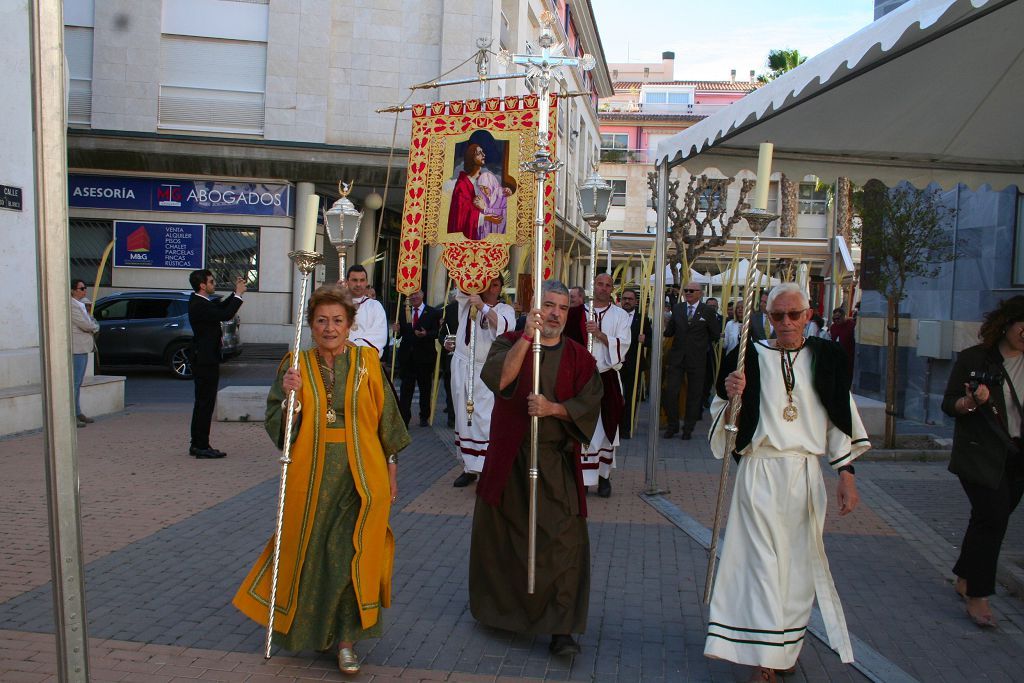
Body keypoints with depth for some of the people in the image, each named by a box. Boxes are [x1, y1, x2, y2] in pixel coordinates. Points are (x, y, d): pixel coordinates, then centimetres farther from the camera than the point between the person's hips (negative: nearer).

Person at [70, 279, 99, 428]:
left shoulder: (81, 304, 18)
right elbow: (86, 325, -18)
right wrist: (95, 326, 1)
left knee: (78, 383, 14)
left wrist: (92, 325, 1)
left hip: (83, 348, 10)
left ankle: (78, 413, 21)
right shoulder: (72, 305, -14)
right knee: (74, 383, -9)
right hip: (76, 348, -10)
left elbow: (91, 323, 23)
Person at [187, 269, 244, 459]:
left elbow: (220, 307, 22)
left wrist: (236, 292, 10)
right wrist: (238, 294, -16)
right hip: (206, 360, -11)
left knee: (203, 403, 15)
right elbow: (226, 315, -26)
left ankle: (197, 445, 22)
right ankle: (202, 446, 0)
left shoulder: (199, 302, 11)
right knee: (206, 403, -5)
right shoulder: (199, 305, -19)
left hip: (204, 360, 11)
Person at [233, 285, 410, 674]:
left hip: (360, 478, -1)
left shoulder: (366, 362, 0)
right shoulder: (296, 366, 2)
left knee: (350, 557, -3)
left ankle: (346, 641, 11)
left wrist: (391, 472, 7)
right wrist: (288, 397, -20)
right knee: (310, 553, 12)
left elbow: (386, 420, 6)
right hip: (311, 478, 1)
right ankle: (305, 624, 39)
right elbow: (276, 426, -1)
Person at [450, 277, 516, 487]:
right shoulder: (467, 300, 8)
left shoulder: (504, 309, 0)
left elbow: (505, 326, -20)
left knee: (486, 421, -12)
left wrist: (484, 307, -31)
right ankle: (469, 468, 16)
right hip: (462, 367, 3)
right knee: (464, 418, 7)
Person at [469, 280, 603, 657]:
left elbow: (589, 406, -5)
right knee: (499, 536, 13)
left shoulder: (579, 358, 5)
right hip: (509, 459, 1)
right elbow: (498, 378, -19)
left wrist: (552, 408, -21)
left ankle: (561, 628, 0)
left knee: (564, 542, -7)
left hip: (556, 462, 0)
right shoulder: (510, 343, 2)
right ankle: (497, 608, 35)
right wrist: (527, 336, -26)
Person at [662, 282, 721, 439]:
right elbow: (670, 331, 7)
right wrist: (664, 330, -11)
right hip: (676, 357, 2)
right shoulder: (677, 308, 5)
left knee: (694, 395, 8)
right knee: (670, 392, -3)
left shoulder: (707, 311, -4)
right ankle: (672, 425, 14)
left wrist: (703, 345, 6)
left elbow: (716, 333, 4)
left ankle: (688, 428, 20)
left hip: (697, 360, -2)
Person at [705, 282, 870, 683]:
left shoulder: (825, 357, 6)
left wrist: (846, 474, 4)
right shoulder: (750, 357, 0)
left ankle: (787, 646, 28)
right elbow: (725, 419, 3)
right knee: (763, 562, -4)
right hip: (759, 473, -2)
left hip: (806, 476, 2)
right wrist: (730, 395, -18)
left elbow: (840, 417, 8)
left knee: (798, 563, 10)